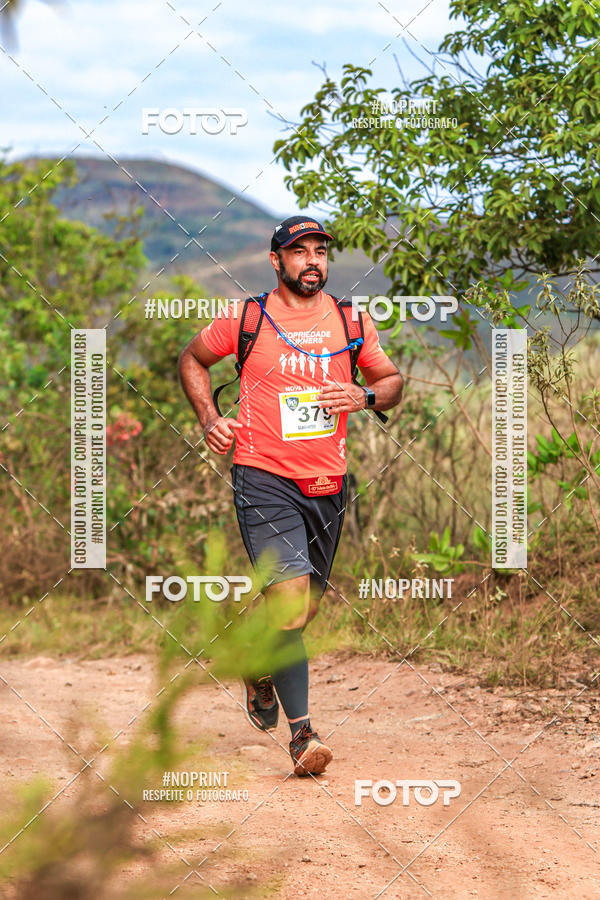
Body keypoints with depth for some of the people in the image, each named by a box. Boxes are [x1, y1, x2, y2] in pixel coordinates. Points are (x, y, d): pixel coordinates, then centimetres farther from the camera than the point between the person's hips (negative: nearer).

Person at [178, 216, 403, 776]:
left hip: (328, 484, 4)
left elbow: (393, 381, 17)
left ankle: (260, 670, 47)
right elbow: (192, 359, 16)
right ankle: (302, 733, -15)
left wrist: (364, 397, -5)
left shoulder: (351, 321, 7)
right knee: (290, 599, -18)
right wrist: (209, 417, 2)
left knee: (306, 604, 15)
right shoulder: (246, 319, 0)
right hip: (264, 480, -4)